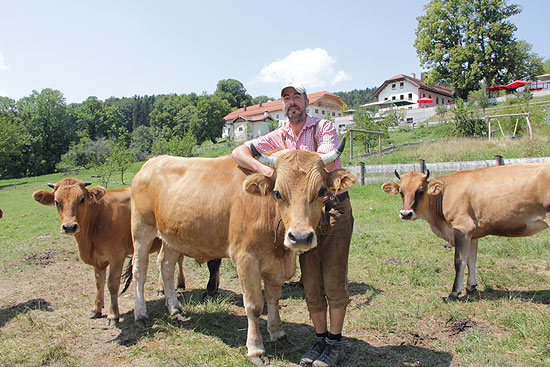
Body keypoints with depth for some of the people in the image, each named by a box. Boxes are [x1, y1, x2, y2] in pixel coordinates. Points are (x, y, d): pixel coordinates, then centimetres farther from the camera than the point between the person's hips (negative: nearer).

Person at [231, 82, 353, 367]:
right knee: (310, 282, 6)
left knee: (333, 280, -1)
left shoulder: (323, 127, -2)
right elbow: (239, 152, -1)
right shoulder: (278, 137, 8)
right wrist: (262, 168, -19)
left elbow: (327, 161, -20)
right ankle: (320, 339, 23)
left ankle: (334, 342, 15)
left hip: (335, 211, -3)